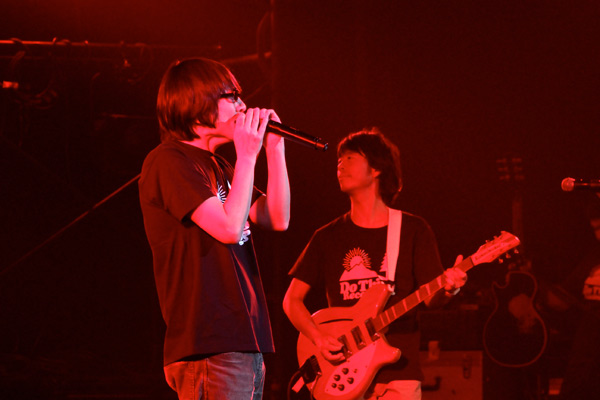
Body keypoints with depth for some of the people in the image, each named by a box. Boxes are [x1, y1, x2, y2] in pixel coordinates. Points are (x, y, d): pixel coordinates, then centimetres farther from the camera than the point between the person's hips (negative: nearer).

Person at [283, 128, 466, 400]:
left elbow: (431, 297, 3)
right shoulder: (327, 237, 12)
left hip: (397, 373, -1)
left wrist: (447, 289, -21)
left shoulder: (413, 231, 8)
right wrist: (318, 338, -4)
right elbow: (292, 299, 13)